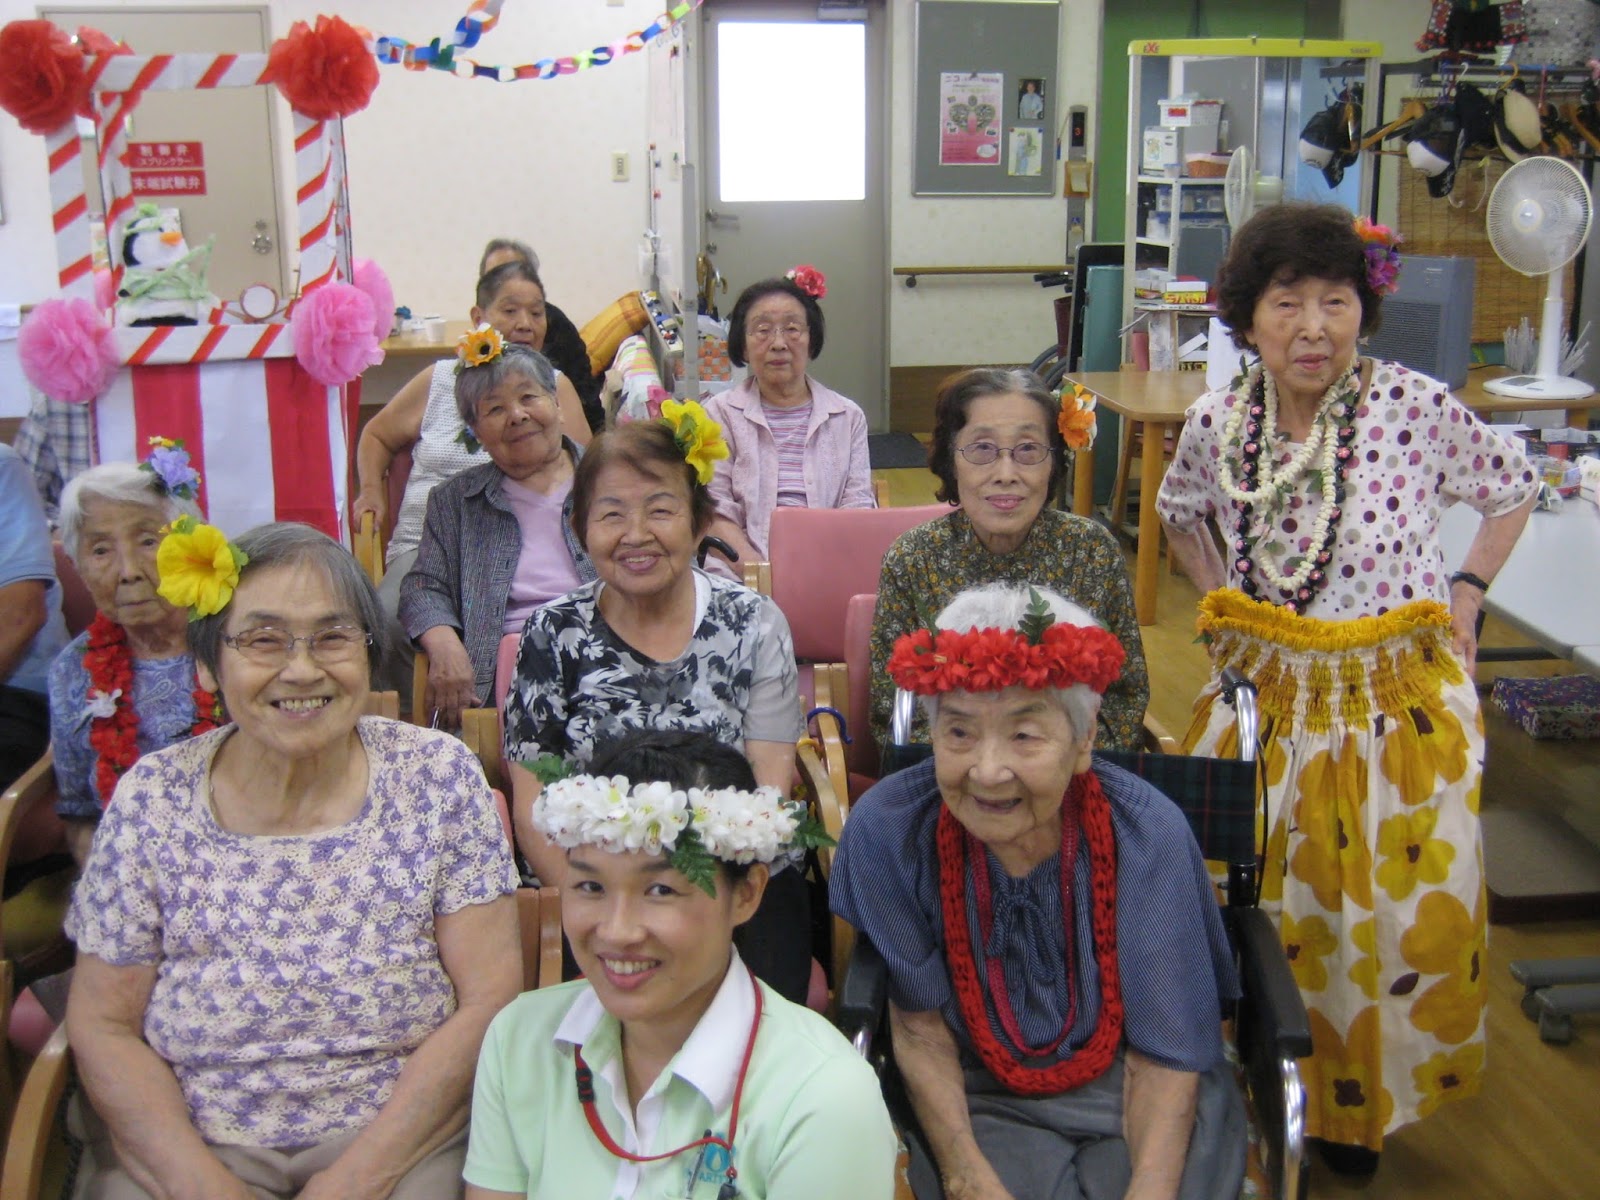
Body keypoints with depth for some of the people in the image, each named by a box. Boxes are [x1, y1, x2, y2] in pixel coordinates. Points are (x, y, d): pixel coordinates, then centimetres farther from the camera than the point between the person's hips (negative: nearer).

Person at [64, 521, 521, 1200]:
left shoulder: (437, 775, -4)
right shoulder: (151, 800, -1)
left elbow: (488, 1001, -6)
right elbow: (102, 1025, 1)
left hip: (405, 1140, -1)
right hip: (188, 1142, 1)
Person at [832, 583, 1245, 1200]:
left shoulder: (1148, 833, -18)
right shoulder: (886, 828, -19)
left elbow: (1164, 1053, -10)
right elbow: (918, 1022, -6)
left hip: (1125, 1094, 1)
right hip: (981, 1096, 0)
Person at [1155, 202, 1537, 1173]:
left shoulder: (1417, 407, -13)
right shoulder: (1217, 422, -5)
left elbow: (1513, 490, 6)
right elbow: (1179, 511, 18)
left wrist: (1467, 590, -1)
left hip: (1403, 702, -2)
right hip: (1265, 698, 2)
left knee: (1416, 913, 3)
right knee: (1251, 904, 9)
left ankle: (1362, 1103, 29)